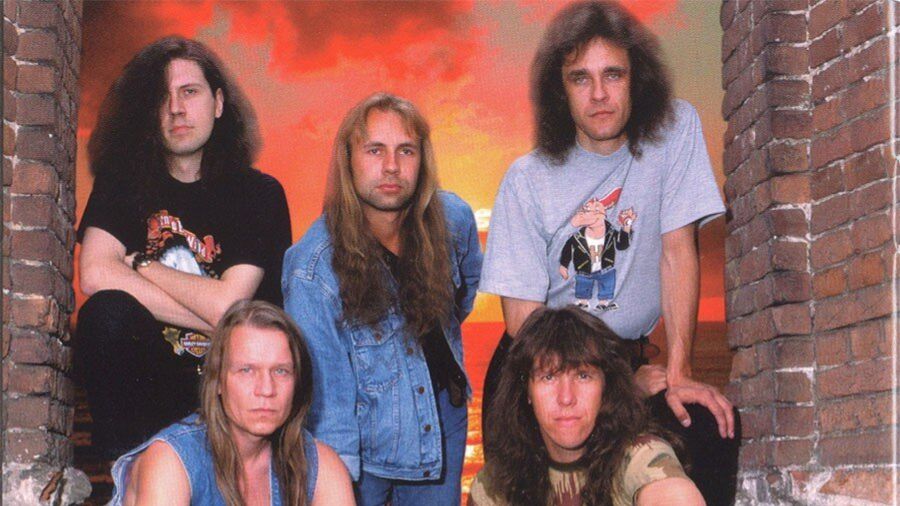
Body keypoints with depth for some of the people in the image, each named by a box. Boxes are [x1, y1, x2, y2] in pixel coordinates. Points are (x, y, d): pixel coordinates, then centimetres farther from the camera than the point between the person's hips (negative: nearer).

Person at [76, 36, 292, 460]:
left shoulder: (259, 193, -2)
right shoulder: (123, 181, 4)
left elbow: (227, 305, -14)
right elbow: (95, 275, -15)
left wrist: (139, 264, -5)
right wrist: (211, 319, -17)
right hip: (147, 377, 2)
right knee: (107, 311, -28)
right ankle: (125, 455, -15)